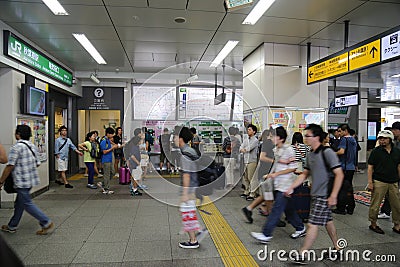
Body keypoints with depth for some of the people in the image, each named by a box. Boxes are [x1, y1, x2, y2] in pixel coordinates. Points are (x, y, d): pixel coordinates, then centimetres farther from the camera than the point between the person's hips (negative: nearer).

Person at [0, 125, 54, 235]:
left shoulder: (16, 147, -16)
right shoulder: (32, 146, 9)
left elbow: (10, 166, -17)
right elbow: (37, 163, 12)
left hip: (21, 182, -8)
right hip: (31, 179, 9)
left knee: (27, 204, 0)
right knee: (19, 203, 19)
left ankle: (47, 223, 0)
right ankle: (12, 226, 32)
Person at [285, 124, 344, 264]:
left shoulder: (327, 152, -16)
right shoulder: (310, 154, 9)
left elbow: (339, 174, -18)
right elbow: (305, 174, 16)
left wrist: (333, 196, -20)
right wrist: (291, 187, 10)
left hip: (324, 196, -8)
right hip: (316, 194, 8)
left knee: (313, 225, -4)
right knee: (328, 221, 20)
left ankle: (301, 255, 4)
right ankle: (337, 248, 36)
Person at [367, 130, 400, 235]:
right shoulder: (376, 151, -4)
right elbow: (370, 167, -4)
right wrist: (370, 182, -10)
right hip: (379, 182, -4)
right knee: (375, 205, 1)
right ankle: (373, 224, 16)